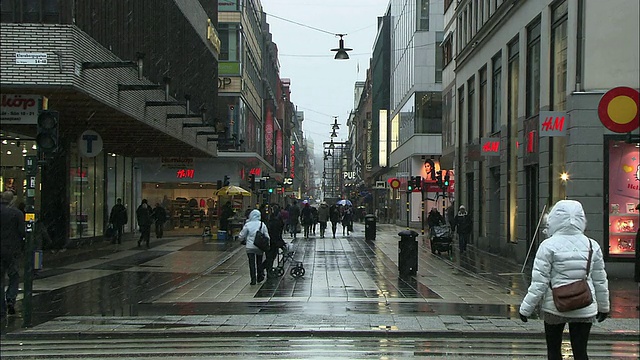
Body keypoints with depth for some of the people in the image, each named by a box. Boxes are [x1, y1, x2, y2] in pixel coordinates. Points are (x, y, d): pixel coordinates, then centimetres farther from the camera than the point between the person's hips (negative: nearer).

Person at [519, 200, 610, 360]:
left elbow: (539, 283, -12)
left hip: (555, 308, -3)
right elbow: (600, 281, 8)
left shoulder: (549, 246, -12)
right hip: (585, 309, 3)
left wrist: (526, 308, -3)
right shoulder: (592, 245, 0)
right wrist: (604, 307, 22)